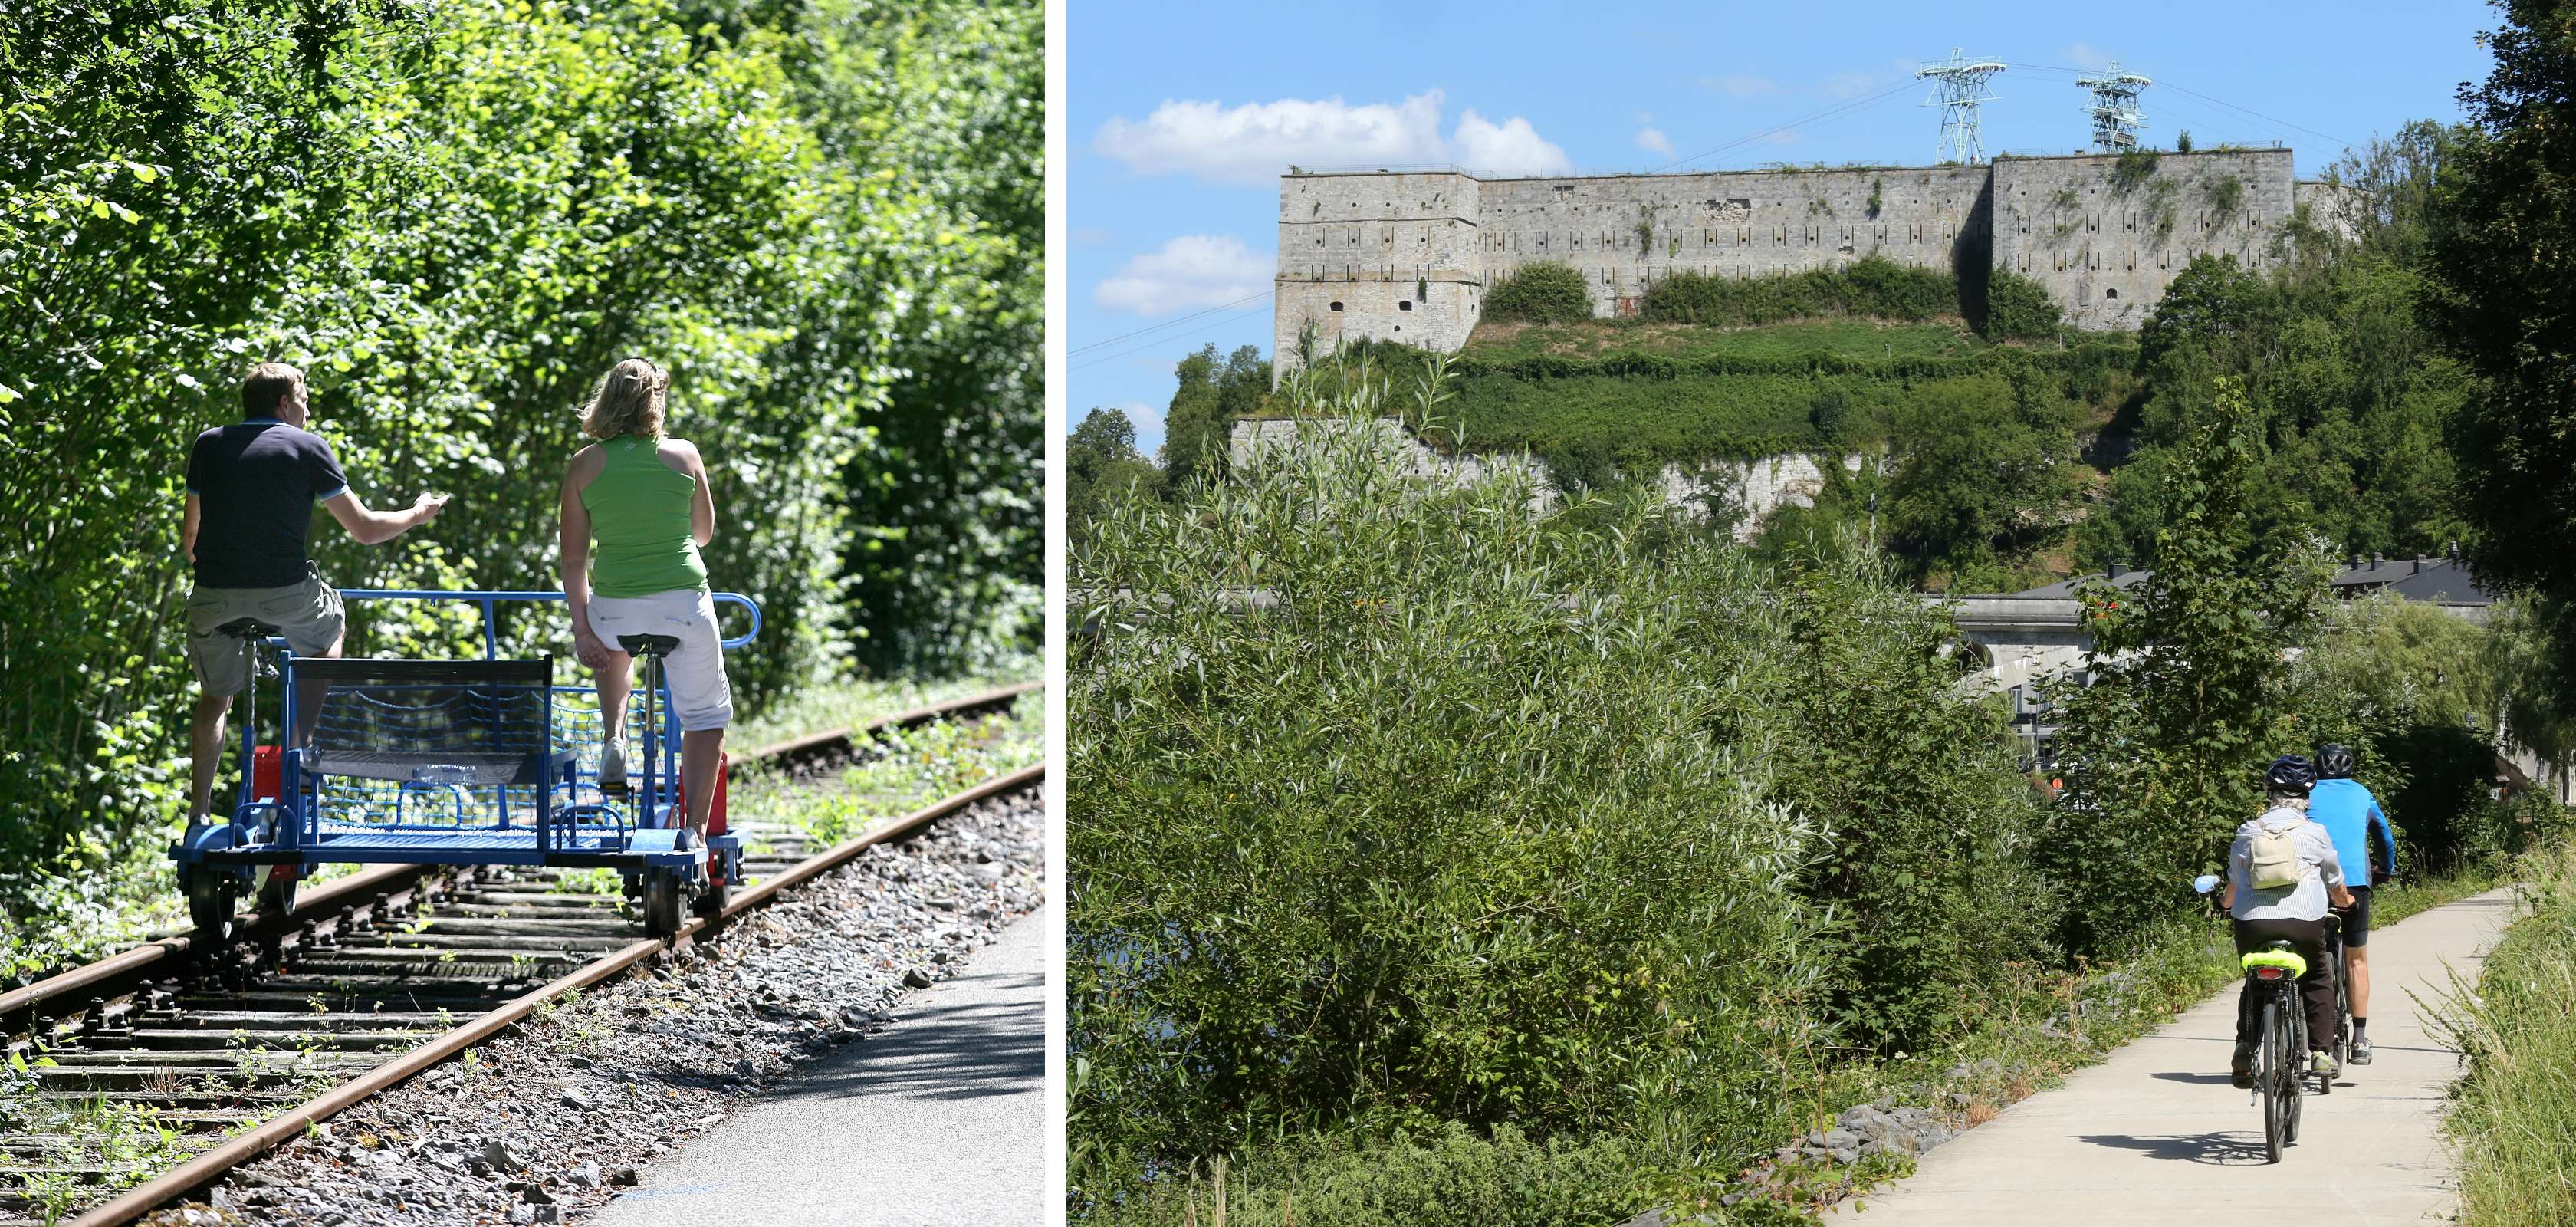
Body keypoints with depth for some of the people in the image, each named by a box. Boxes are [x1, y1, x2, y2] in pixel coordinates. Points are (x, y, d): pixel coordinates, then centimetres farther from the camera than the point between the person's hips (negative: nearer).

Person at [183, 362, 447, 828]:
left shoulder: (208, 445, 13)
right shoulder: (308, 447, 4)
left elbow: (189, 536, 18)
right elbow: (365, 528, 7)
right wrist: (418, 515, 25)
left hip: (214, 594, 2)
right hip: (286, 590, -2)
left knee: (215, 698, 22)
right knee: (330, 624, 32)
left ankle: (198, 814, 13)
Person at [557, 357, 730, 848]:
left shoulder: (584, 466, 0)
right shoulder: (683, 454, -1)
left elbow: (574, 559, -1)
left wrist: (582, 630, 3)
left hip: (616, 608, 2)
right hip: (685, 600, -1)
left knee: (611, 641, 38)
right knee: (706, 714, 15)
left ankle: (613, 742, 19)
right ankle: (694, 831, 8)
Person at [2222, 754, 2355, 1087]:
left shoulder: (2248, 832, 8)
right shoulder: (2314, 833, 4)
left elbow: (2234, 880, 22)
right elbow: (2335, 882, 18)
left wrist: (2226, 903, 44)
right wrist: (2345, 901, 41)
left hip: (2252, 922, 2)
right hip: (2303, 922, -1)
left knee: (2254, 983, 21)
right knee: (2318, 980, 20)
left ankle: (2244, 1047, 4)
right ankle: (2320, 1051, 10)